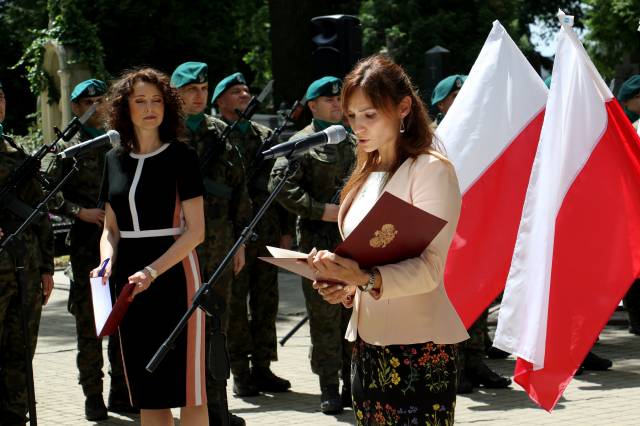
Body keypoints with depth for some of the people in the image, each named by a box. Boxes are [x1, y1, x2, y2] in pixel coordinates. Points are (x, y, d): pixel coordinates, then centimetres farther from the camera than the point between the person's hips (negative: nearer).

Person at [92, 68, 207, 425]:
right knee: (147, 392, 8)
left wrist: (153, 271, -18)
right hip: (129, 281, 5)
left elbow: (196, 230, -9)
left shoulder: (181, 155, -4)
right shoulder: (115, 160, 10)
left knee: (186, 385, -4)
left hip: (174, 274, -5)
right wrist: (108, 260, -4)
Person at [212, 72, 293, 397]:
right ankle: (240, 373, 4)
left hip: (266, 230, 5)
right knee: (235, 303, -1)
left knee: (266, 300, 8)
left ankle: (262, 367, 15)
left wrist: (285, 229, 11)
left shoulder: (264, 135, 15)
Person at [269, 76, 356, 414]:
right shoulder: (302, 143, -3)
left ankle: (354, 384, 17)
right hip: (319, 241, -5)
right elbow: (280, 184, -13)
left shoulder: (355, 141, 16)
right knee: (324, 316, -2)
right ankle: (329, 388, 5)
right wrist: (321, 210, -17)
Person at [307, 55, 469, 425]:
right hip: (367, 343, 8)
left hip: (417, 347, -7)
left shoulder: (431, 169, -7)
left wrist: (367, 280, -31)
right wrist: (346, 287, 1)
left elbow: (429, 268, -16)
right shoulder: (366, 174, 17)